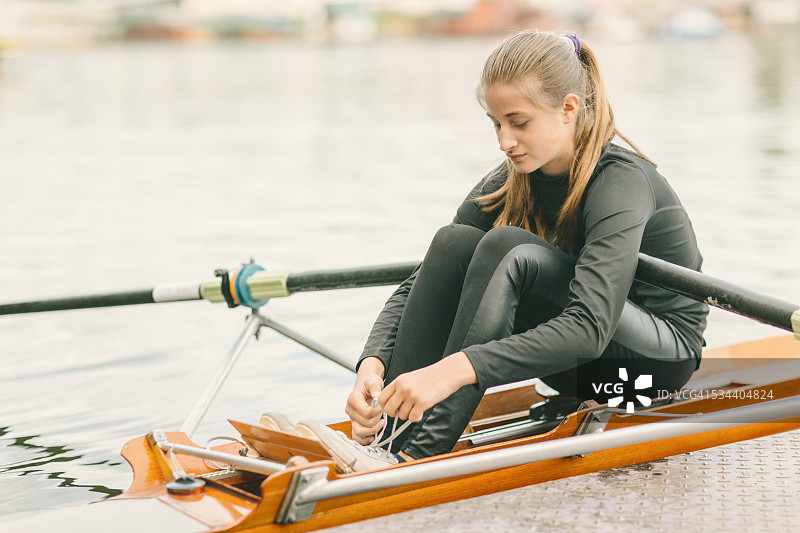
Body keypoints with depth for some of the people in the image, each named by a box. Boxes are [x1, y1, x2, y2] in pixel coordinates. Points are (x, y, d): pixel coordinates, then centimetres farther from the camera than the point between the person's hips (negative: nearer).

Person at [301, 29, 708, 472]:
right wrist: (373, 364, -29)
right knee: (455, 242, -19)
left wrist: (454, 371, -47)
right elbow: (417, 287, -8)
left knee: (507, 249, -30)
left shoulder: (622, 181, -24)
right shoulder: (511, 184, -4)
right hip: (588, 370, 6)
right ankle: (388, 435, -27)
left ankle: (420, 454, -39)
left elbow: (589, 327, -38)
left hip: (663, 357, -6)